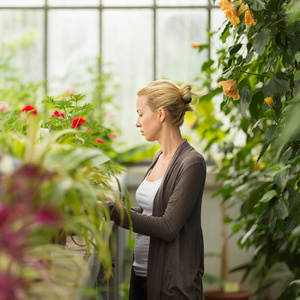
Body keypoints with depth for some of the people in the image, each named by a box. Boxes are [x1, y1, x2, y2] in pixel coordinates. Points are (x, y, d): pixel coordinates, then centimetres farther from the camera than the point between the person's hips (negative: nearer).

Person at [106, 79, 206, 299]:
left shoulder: (191, 163, -16)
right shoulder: (160, 156, 11)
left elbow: (168, 227, -20)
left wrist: (112, 210, -18)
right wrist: (110, 204, 7)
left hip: (172, 280, -8)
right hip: (142, 272, 8)